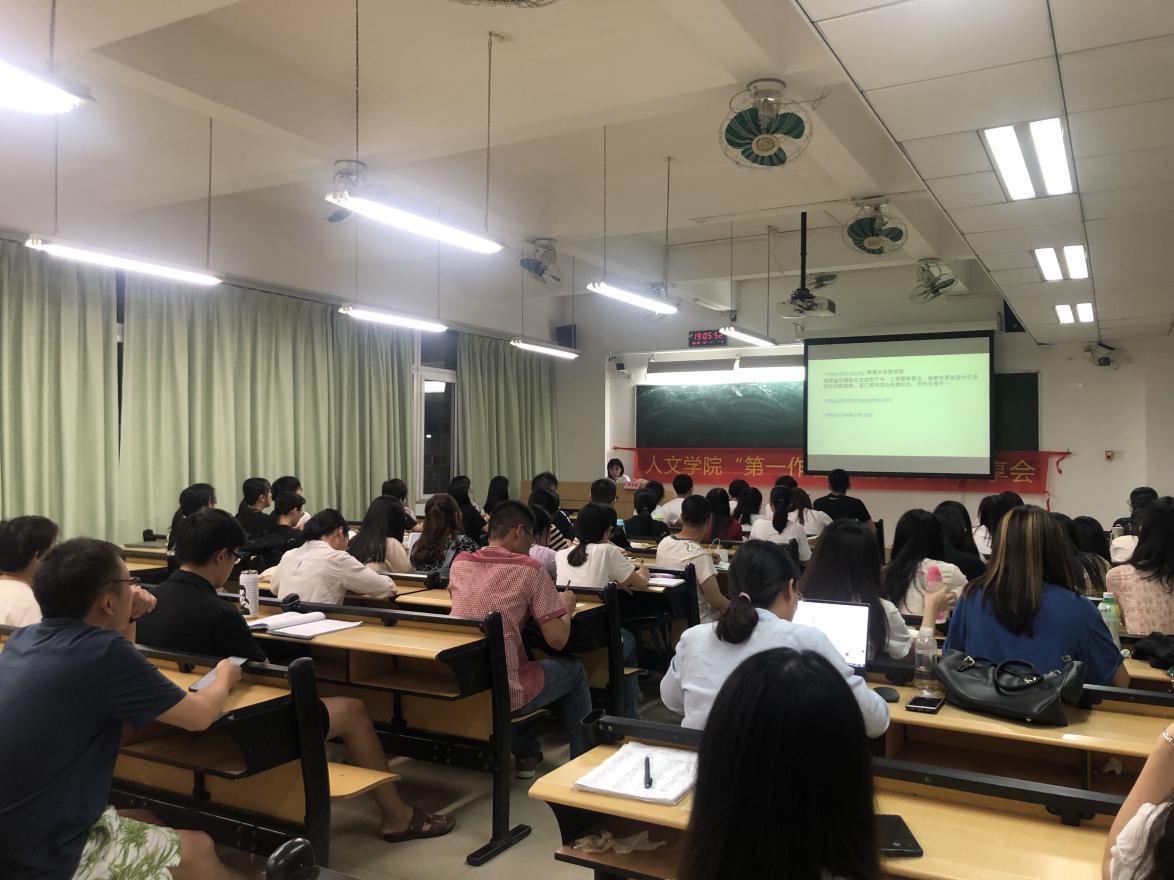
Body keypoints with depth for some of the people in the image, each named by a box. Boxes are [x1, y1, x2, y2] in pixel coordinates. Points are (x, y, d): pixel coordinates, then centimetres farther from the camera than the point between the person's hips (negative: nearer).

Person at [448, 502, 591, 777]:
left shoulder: (459, 563, 4)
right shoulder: (530, 570, -11)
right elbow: (557, 639, -12)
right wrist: (567, 607, 8)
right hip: (504, 694, -5)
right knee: (574, 670, 22)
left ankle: (525, 754, 40)